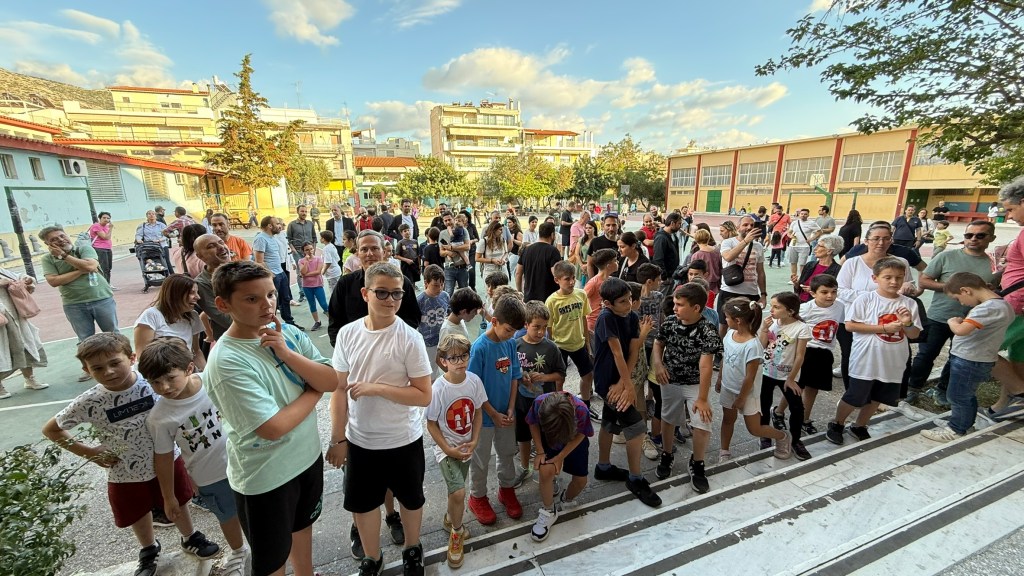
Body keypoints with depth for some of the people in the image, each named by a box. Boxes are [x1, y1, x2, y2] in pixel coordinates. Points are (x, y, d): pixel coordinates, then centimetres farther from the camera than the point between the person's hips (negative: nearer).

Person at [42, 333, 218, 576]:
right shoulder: (89, 402, -21)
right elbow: (51, 429, -3)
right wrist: (89, 452, -9)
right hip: (127, 474, 1)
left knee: (178, 504, 21)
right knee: (139, 516, 24)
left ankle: (191, 538, 50)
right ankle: (148, 551, 55)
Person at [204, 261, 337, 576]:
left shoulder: (288, 333, -8)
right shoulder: (226, 362, -26)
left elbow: (332, 382, -12)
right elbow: (273, 428, -28)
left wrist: (287, 354, -23)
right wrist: (314, 391, -14)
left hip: (308, 455, 6)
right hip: (265, 477, -6)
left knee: (302, 524, 31)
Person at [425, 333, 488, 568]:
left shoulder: (474, 381, -14)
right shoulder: (438, 389, -24)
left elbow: (477, 412, -1)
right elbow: (431, 424, -13)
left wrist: (474, 441, -9)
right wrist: (448, 450, -15)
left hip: (467, 445, 4)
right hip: (446, 447, -4)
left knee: (456, 490, 20)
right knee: (458, 493, -15)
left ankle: (450, 518, 51)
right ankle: (456, 532, 15)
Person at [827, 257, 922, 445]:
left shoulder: (909, 304, 0)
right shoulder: (865, 299, -12)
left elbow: (915, 334, 4)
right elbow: (850, 325, -16)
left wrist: (908, 324, -17)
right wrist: (884, 327, -19)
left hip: (892, 363, 5)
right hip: (865, 361, -5)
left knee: (876, 398, 19)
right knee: (854, 397, 6)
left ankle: (859, 426, 38)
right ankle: (837, 424, 27)